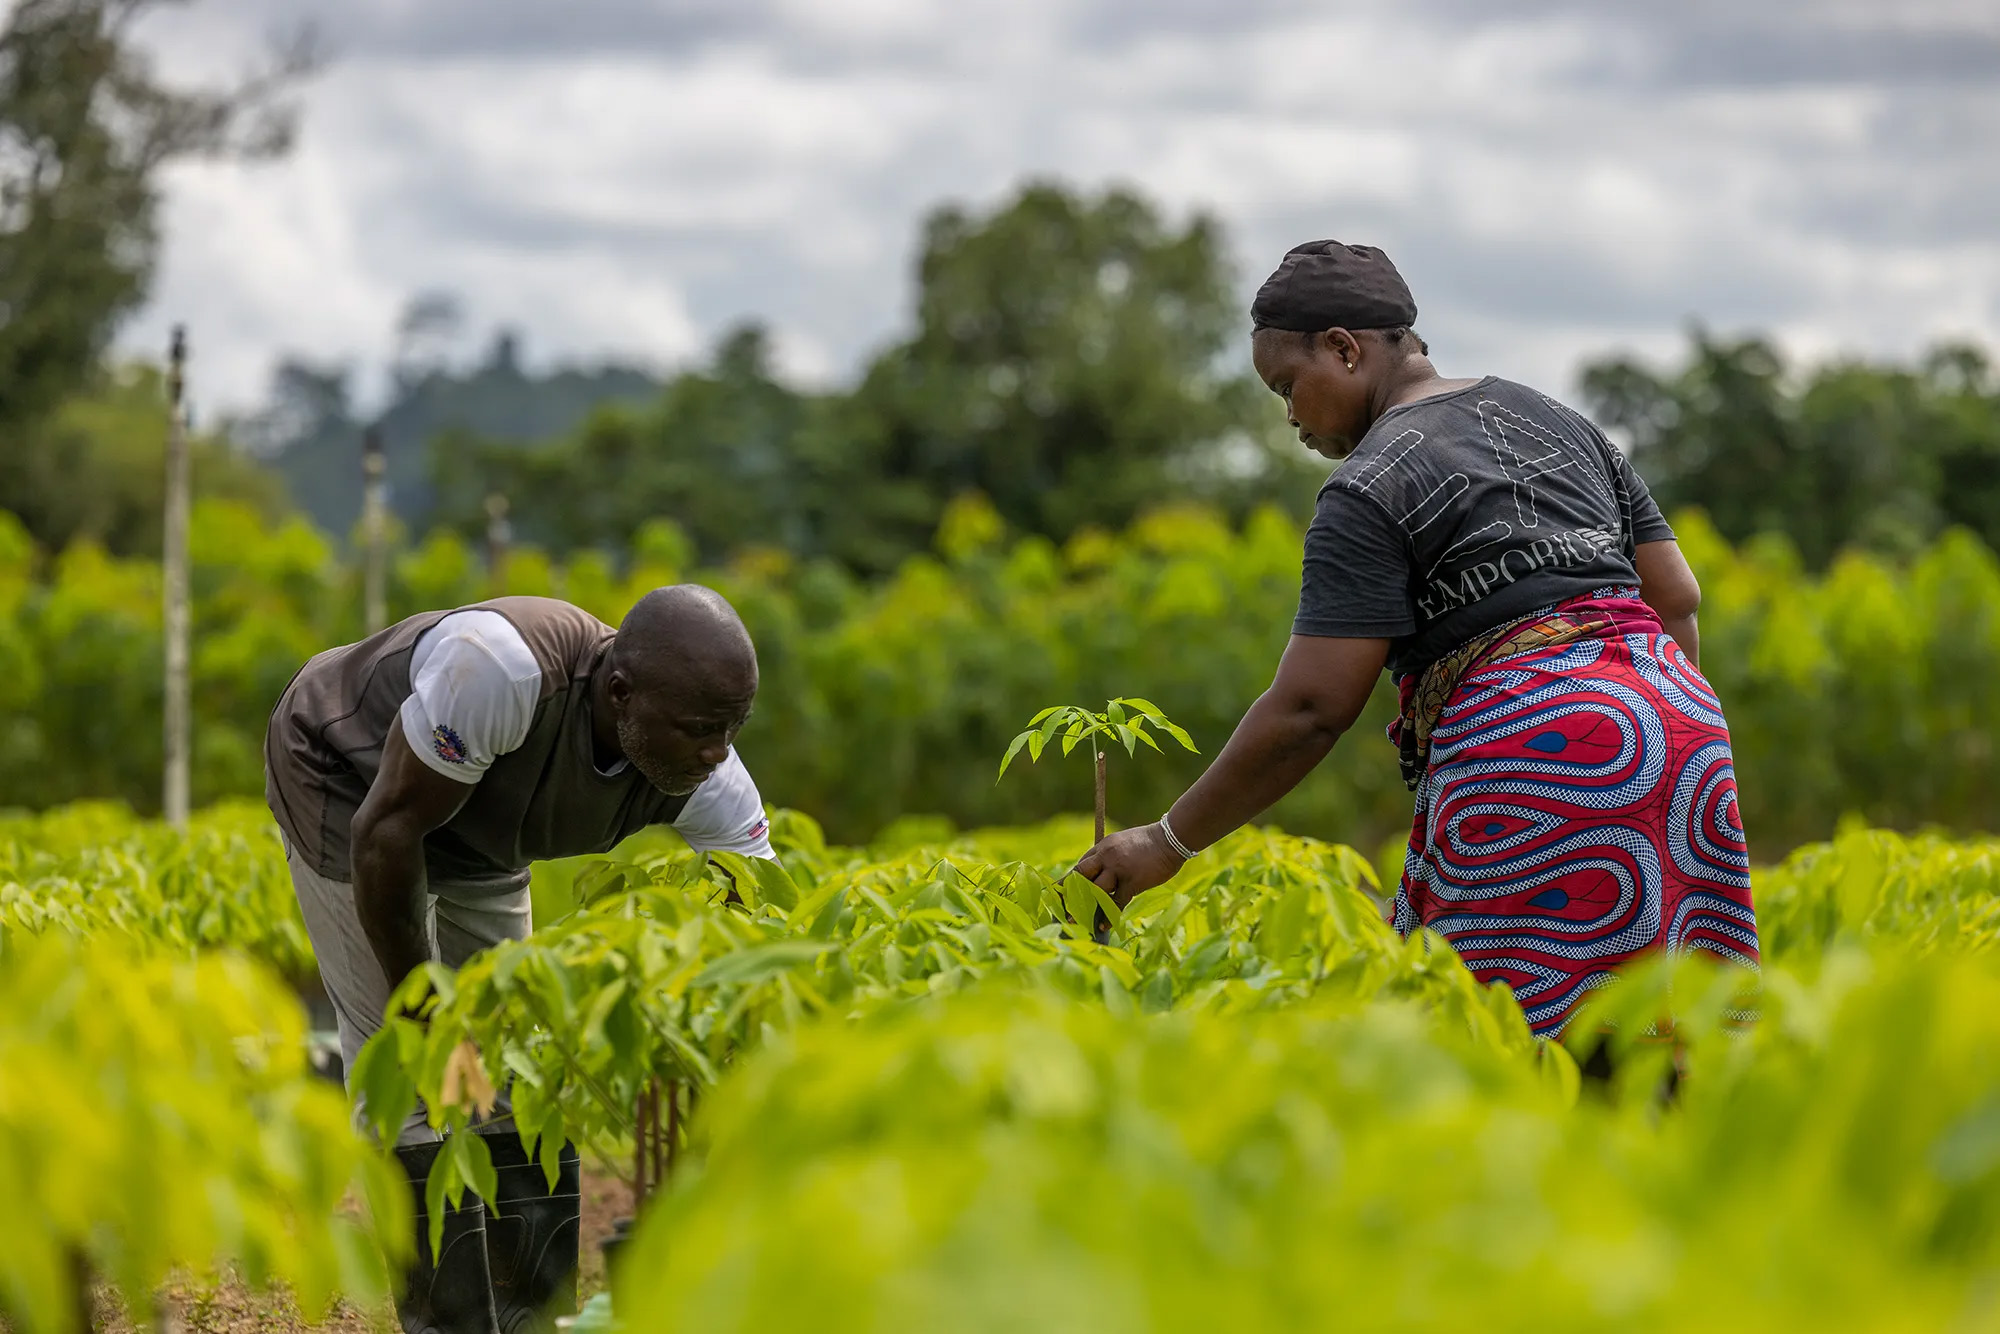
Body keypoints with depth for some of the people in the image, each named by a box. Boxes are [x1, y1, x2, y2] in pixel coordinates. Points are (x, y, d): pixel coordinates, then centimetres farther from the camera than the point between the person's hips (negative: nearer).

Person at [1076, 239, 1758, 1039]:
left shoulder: (1371, 489, -4)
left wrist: (1170, 842, -2)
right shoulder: (1558, 423, 20)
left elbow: (1311, 708, -9)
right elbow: (1676, 594, 18)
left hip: (1530, 749, -8)